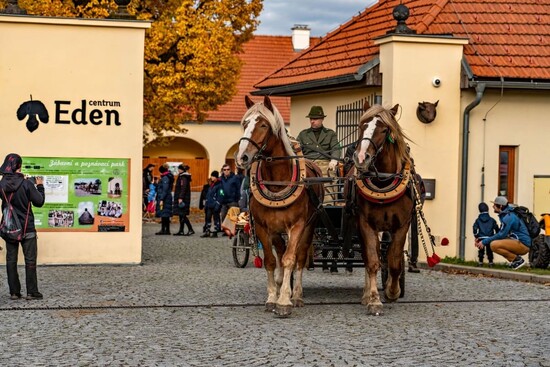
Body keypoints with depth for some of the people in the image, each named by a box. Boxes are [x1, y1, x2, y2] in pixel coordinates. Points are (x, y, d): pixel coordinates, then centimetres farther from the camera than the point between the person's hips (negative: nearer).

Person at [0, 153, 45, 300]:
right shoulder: (26, 184, -16)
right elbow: (39, 202, -10)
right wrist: (40, 186, 5)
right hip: (27, 228, -3)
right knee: (30, 260, 4)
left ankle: (14, 292, 9)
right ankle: (31, 292, 3)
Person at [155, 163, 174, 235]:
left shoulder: (165, 178, -13)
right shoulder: (167, 177, 16)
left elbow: (165, 190, -18)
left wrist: (161, 199, -20)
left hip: (164, 199, -10)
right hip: (167, 199, 10)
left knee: (163, 215, -9)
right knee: (166, 215, 11)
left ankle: (163, 230, -9)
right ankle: (167, 230, 14)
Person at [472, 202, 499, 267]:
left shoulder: (478, 220, 5)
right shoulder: (492, 220, 7)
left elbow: (475, 229, -2)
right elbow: (496, 229, 7)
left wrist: (476, 236, 8)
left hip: (481, 238, 0)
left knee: (481, 250, 8)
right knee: (489, 250, 9)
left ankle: (480, 262, 6)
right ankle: (490, 262, 9)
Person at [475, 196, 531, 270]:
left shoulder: (508, 217, -15)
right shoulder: (505, 215, 16)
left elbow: (501, 235, -18)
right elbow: (500, 233, 18)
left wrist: (484, 242, -11)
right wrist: (481, 240, 11)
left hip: (523, 244, -10)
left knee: (494, 245, -23)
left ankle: (517, 259, -11)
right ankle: (515, 260, 8)